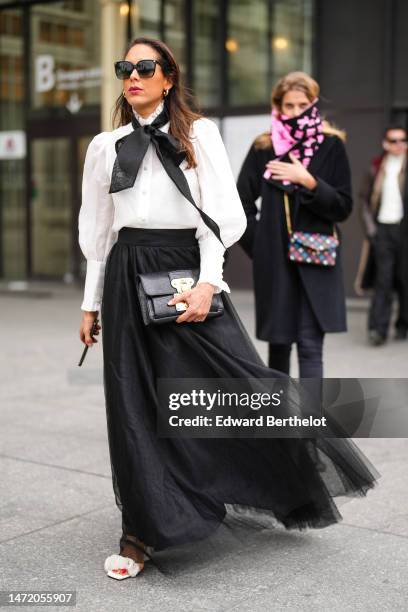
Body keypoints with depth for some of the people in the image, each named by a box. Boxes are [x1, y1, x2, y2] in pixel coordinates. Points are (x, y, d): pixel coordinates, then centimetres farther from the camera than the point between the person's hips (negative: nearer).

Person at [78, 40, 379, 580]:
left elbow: (219, 213, -4)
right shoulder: (105, 147, 11)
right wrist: (91, 304, 14)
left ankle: (300, 478, 15)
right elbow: (97, 231, 15)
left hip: (187, 270, -2)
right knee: (135, 408, 2)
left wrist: (208, 282, -16)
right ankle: (143, 533, 12)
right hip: (128, 278, 3)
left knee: (243, 382, -10)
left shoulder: (198, 134, 3)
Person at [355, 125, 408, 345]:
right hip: (382, 228, 1)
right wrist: (369, 226, 2)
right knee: (383, 279, -6)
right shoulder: (376, 168, 9)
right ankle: (378, 329, -10)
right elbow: (364, 199, 13)